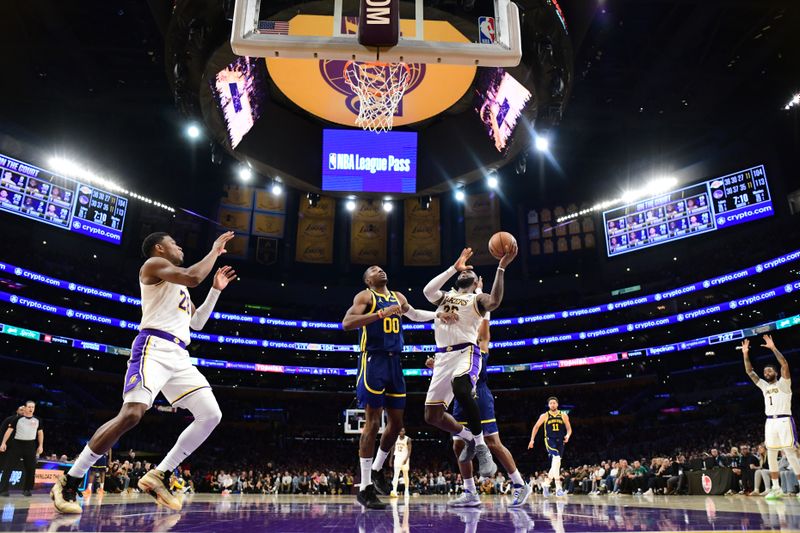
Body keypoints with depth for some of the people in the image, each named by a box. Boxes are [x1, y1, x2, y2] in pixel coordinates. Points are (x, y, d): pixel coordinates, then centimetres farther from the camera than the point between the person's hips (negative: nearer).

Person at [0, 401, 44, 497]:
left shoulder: (37, 420, 8)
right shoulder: (18, 418, -1)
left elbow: (40, 433, 13)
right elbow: (9, 430, -2)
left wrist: (40, 445, 7)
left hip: (31, 446, 3)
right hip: (17, 444, -2)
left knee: (30, 469, 4)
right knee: (8, 467, -5)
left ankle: (26, 489, 15)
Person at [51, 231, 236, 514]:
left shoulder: (177, 282, 30)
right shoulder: (154, 264, 3)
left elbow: (197, 322, 33)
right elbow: (193, 277, -17)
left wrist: (216, 289, 28)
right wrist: (215, 249, -3)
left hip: (179, 355, 9)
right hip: (154, 347, -9)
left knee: (212, 415, -3)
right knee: (131, 413, -24)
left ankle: (159, 476, 1)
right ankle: (68, 482, -8)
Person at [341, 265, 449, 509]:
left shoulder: (398, 297, 18)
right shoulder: (365, 296, -2)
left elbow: (416, 315, 34)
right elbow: (346, 323, -18)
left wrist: (440, 313, 19)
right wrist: (382, 313, -24)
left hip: (394, 362, 7)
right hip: (374, 361, -7)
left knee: (396, 423, 10)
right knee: (373, 422, -7)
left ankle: (377, 470, 31)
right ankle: (365, 487, 1)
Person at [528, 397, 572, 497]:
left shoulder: (564, 415, 6)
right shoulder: (544, 416, 2)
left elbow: (569, 429, 8)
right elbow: (536, 427, 10)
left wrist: (568, 435, -14)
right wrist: (532, 440, 6)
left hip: (560, 441, 4)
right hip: (550, 440, -4)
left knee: (555, 464, 9)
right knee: (557, 459, -27)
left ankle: (546, 484, 28)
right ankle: (558, 487, -29)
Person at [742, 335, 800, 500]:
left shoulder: (783, 383, 3)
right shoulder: (764, 386, 18)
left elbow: (785, 364, -13)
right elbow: (750, 372, 15)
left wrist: (773, 348, -18)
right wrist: (746, 354, 6)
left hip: (784, 420, -6)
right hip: (770, 422, 6)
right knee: (771, 455, 4)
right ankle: (776, 488, 8)